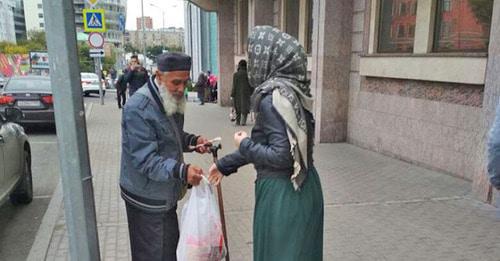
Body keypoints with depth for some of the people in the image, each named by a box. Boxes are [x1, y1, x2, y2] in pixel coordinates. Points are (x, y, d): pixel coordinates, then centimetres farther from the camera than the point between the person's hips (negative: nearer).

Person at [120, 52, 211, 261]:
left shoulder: (172, 100, 4)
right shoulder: (138, 108, -25)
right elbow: (145, 160, -28)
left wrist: (192, 140, -3)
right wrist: (181, 171, -40)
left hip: (167, 194, 8)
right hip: (147, 198, -8)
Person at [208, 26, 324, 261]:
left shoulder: (274, 97, -21)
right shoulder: (290, 89, 6)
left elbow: (282, 155, -26)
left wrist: (244, 145, -9)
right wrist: (224, 165, 19)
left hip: (282, 193, -9)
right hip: (304, 188, 9)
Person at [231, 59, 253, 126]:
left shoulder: (235, 74, -5)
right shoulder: (248, 74, -5)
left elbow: (234, 86, -4)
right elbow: (251, 85, -2)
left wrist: (232, 94, 1)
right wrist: (251, 93, 7)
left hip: (237, 94, 1)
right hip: (246, 94, -1)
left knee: (238, 108, 12)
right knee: (245, 107, 4)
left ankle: (238, 121, 16)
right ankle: (243, 121, -8)